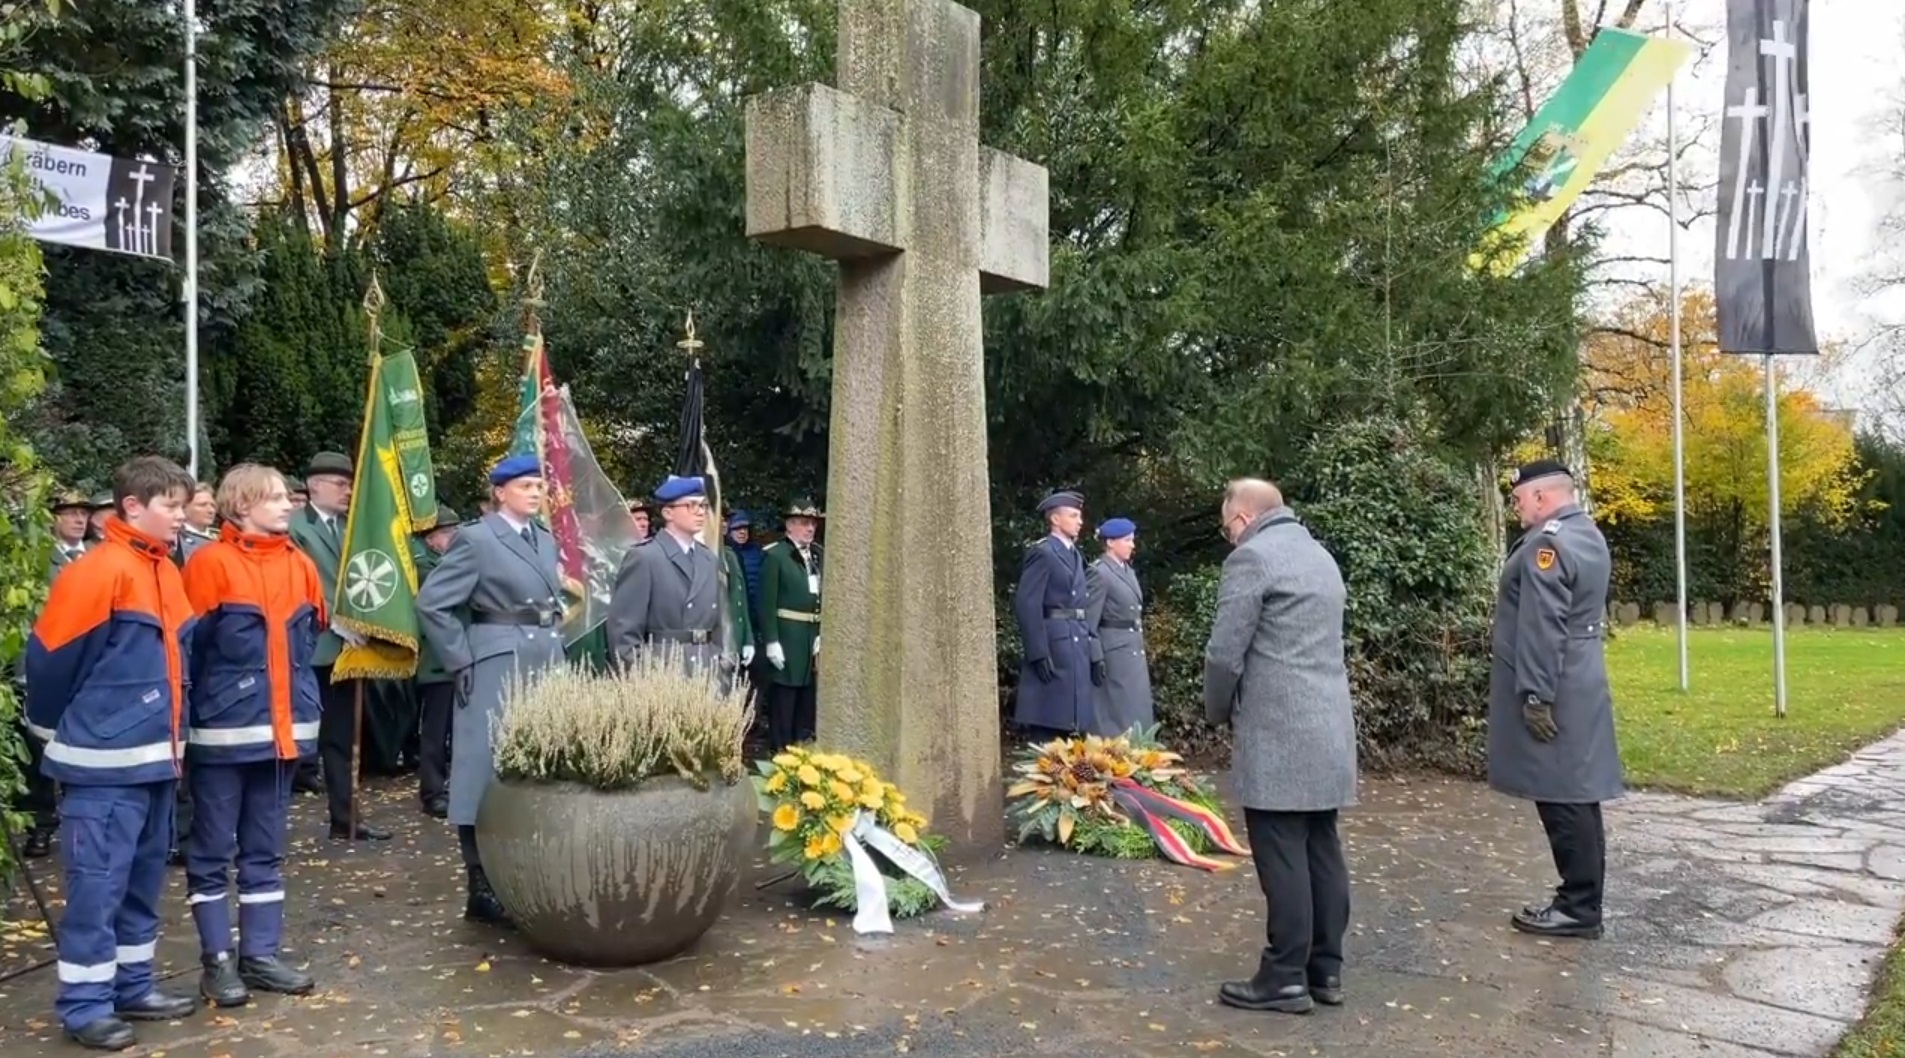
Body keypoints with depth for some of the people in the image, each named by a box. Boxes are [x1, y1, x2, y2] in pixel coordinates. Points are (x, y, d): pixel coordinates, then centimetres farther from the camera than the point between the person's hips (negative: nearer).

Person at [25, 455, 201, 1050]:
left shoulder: (168, 575, 11)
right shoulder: (98, 572, -14)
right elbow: (50, 656, -10)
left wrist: (171, 738, 14)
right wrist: (55, 730, 4)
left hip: (156, 757, 8)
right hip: (107, 762, -8)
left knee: (143, 878, 15)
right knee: (98, 882, 0)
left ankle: (132, 987, 26)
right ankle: (85, 1005, 12)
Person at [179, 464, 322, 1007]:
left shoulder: (300, 565, 8)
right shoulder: (210, 564, -9)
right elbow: (190, 646, -9)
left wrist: (301, 703, 12)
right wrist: (204, 706, -8)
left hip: (281, 729, 6)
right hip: (222, 731, -5)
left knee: (265, 849, 12)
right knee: (212, 851, 5)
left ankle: (260, 955, 20)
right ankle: (217, 961, 14)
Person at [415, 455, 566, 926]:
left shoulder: (545, 540, 14)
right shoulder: (477, 539, -8)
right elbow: (431, 604, -12)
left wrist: (552, 649, 15)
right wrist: (462, 662, -12)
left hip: (545, 668, 8)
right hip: (499, 670, -8)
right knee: (492, 771, -3)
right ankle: (482, 890, 5)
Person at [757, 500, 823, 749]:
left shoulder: (819, 555, 12)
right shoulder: (775, 555, -7)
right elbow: (767, 603, -11)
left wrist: (823, 633, 0)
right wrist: (771, 642, -16)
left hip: (815, 636, 6)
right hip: (787, 637, -6)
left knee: (809, 699, 12)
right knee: (783, 700, 0)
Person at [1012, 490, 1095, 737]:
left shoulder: (1075, 554, 18)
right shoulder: (1042, 552, -9)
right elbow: (1026, 605, -16)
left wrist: (1088, 644, 11)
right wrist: (1039, 653, -20)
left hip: (1077, 642, 9)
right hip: (1054, 642, -9)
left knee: (1068, 720, 11)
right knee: (1049, 723, -5)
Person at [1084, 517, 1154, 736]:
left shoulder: (1128, 571, 13)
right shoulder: (1098, 573, -13)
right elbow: (1089, 621, -15)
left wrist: (1143, 653, 17)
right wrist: (1096, 658, -19)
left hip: (1134, 650, 9)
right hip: (1113, 652, -9)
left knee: (1136, 711, 11)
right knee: (1117, 712, -3)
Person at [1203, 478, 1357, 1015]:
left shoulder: (1251, 557, -9)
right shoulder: (1321, 555, 19)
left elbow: (1225, 654, -12)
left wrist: (1218, 712, 5)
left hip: (1277, 735, -9)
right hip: (1329, 729, 9)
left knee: (1282, 856, -4)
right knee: (1322, 849, 11)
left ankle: (1286, 976, 1)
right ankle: (1326, 968, 17)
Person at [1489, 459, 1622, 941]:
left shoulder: (1548, 543, -17)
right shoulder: (1586, 534, 15)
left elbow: (1542, 628, -22)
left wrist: (1535, 695, -21)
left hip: (1553, 693, -10)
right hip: (1577, 687, 10)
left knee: (1561, 798, -4)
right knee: (1575, 795, 13)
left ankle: (1579, 907, 2)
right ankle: (1580, 898, 21)